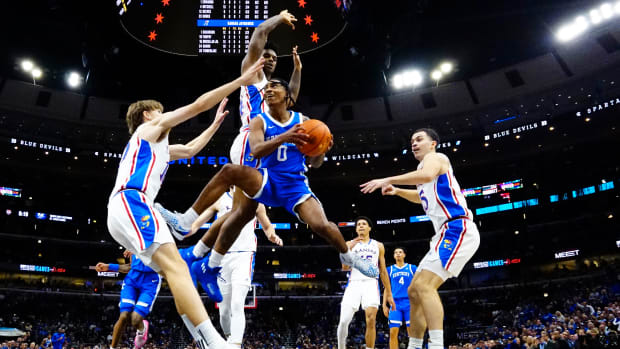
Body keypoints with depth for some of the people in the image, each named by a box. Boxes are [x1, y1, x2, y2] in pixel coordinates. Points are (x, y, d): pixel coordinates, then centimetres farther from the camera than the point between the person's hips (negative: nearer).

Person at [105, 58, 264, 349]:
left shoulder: (156, 146, 37)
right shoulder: (151, 127, 12)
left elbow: (190, 150, 46)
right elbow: (198, 105, 6)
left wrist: (216, 123, 51)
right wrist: (241, 80, 9)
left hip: (126, 209, 10)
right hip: (131, 203, -10)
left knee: (176, 269, 3)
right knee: (175, 266, -25)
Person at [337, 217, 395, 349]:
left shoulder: (378, 246, 15)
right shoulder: (350, 244, 11)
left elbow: (383, 271, 15)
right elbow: (345, 267, 1)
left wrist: (389, 294, 11)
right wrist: (349, 249, -13)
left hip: (371, 283, 1)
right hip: (354, 283, -1)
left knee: (371, 321, -13)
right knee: (344, 321, -11)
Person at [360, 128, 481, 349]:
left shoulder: (435, 157, -3)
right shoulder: (426, 166, 25)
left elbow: (427, 176, -29)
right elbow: (424, 196, 43)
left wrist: (388, 180, -27)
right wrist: (397, 191, 27)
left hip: (458, 230, -10)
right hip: (448, 233, 10)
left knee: (424, 285, -23)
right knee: (414, 290, 10)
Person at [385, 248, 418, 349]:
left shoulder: (412, 268, 10)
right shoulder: (390, 269, 13)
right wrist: (384, 305, 7)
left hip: (410, 303, -1)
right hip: (395, 303, 1)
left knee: (412, 332, -5)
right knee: (393, 332, -7)